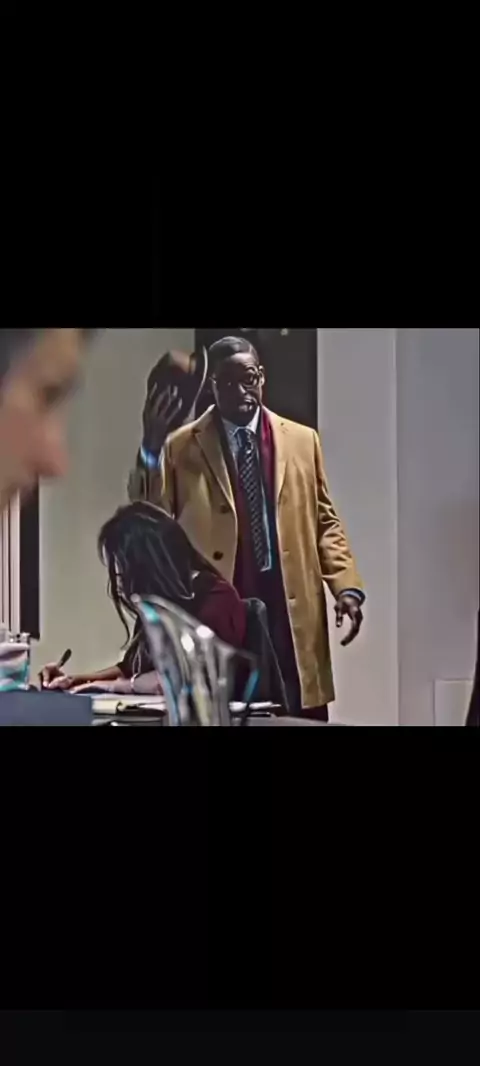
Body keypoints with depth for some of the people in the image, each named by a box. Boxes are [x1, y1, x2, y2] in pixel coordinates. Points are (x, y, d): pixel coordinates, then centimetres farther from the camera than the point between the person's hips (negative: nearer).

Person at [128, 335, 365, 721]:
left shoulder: (302, 440, 10)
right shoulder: (182, 447, 3)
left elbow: (325, 521, 13)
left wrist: (346, 586, -1)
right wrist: (150, 450, -21)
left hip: (291, 613, 2)